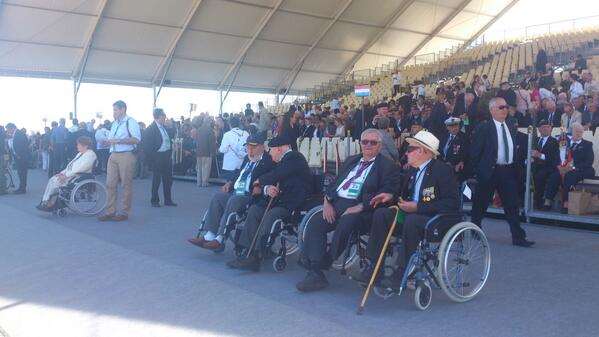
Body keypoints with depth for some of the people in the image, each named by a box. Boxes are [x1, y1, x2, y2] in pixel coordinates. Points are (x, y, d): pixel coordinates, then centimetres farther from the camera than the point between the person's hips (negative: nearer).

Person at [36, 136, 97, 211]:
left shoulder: (90, 155, -14)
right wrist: (63, 172, 5)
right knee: (52, 180, -6)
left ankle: (49, 204, -5)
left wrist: (66, 175, -19)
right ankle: (45, 202, -9)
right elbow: (71, 165, 21)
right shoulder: (80, 154, 19)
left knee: (56, 182, -17)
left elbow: (81, 169, -21)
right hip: (70, 174, 10)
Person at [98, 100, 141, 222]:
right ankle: (110, 211, 11)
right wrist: (108, 141, 9)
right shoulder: (114, 124, 21)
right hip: (113, 156, 8)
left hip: (126, 156, -8)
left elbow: (136, 139, -17)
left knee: (126, 185, -1)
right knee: (110, 184, 4)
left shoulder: (130, 122, -5)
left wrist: (118, 140, -19)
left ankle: (125, 212, 8)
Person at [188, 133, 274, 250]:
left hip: (251, 196, -8)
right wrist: (231, 182, 12)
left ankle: (219, 239, -28)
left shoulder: (268, 161, -5)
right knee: (217, 197, -11)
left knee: (233, 201, -31)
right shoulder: (247, 158, 21)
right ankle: (209, 235, -15)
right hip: (236, 192, 9)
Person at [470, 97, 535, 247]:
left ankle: (518, 237, 3)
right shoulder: (483, 128, -6)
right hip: (489, 172, -5)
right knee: (480, 204, 7)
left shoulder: (511, 129, 14)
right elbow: (474, 151, -6)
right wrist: (477, 171, -7)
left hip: (508, 171, 5)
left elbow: (514, 150, 20)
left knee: (512, 205, 1)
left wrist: (514, 167, 11)